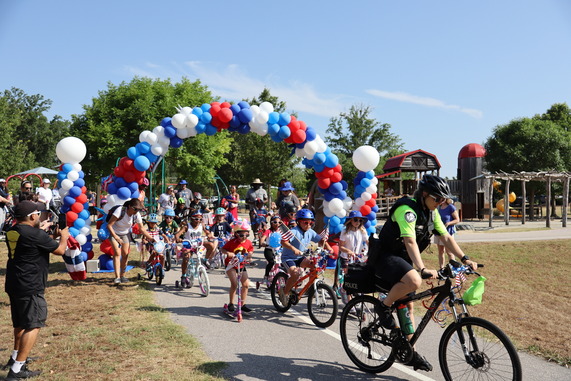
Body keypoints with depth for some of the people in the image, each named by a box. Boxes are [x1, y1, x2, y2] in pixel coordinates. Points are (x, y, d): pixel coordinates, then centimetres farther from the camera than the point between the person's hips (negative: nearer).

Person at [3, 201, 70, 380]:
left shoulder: (12, 232, 5)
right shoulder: (36, 235, -20)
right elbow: (60, 250, -9)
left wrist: (44, 231, 22)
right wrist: (64, 236, 8)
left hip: (14, 285, 9)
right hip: (30, 288, -9)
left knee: (20, 323, 25)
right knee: (33, 325, -4)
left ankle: (16, 357, 40)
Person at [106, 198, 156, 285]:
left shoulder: (137, 215, -19)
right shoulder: (120, 210, -32)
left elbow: (141, 228, -7)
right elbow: (109, 225, -28)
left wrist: (150, 238, -17)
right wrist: (116, 237, -33)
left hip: (125, 234, 4)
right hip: (114, 233, -4)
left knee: (125, 254, 0)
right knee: (117, 253, -18)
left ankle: (122, 275, 17)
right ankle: (117, 277, -19)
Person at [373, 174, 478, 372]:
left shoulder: (431, 212, 4)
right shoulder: (407, 210, -24)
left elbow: (446, 237, 3)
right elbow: (410, 242, -36)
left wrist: (465, 259, -7)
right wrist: (423, 269, -47)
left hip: (403, 259, 9)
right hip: (386, 257, -9)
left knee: (408, 305, 10)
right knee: (414, 281, -36)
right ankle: (384, 307, -12)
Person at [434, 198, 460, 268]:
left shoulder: (451, 207, -9)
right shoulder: (439, 207, 10)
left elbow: (457, 220, -9)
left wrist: (448, 223, -23)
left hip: (448, 231, -7)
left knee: (448, 251, -4)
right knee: (440, 251, 10)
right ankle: (441, 268, 17)